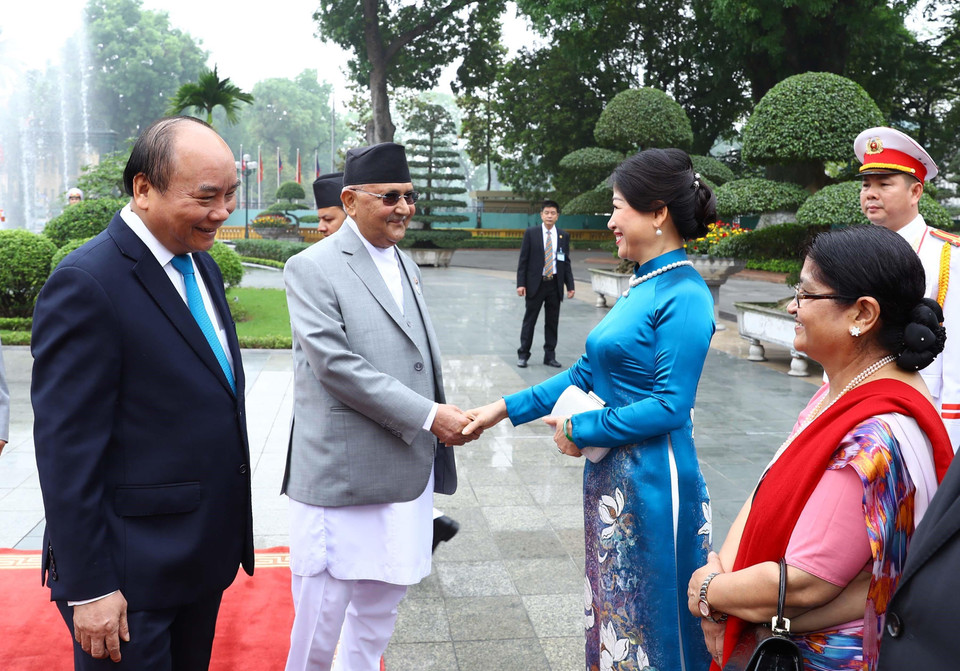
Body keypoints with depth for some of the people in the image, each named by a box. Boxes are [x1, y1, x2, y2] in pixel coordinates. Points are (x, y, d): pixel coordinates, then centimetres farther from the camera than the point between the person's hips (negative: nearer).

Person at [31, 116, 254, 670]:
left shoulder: (202, 265, 8)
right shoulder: (87, 284, -19)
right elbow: (66, 449, -19)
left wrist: (229, 533, 16)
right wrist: (88, 588, -17)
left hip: (207, 557, 8)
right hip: (132, 577, -8)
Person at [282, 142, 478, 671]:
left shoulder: (407, 267, 14)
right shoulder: (312, 269, -10)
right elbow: (334, 363, -19)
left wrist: (445, 421, 7)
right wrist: (427, 416, -19)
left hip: (408, 470, 7)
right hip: (343, 475, -7)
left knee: (381, 602, 19)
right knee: (324, 607, 4)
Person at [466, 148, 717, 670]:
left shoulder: (684, 298, -17)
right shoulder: (643, 287, 9)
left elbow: (670, 406, -21)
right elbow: (589, 372, 12)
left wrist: (581, 430, -13)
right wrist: (505, 409, 9)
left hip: (650, 484, -9)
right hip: (613, 478, 9)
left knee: (649, 617, 8)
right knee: (611, 607, 20)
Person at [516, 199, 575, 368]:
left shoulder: (564, 235, 7)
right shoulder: (531, 233, 0)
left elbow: (566, 262, 9)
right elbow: (523, 260, -2)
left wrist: (570, 286, 3)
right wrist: (520, 284, -9)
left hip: (555, 284, 2)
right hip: (535, 284, -2)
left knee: (552, 322, 7)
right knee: (529, 321, 2)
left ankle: (549, 356, 16)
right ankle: (523, 355, 11)